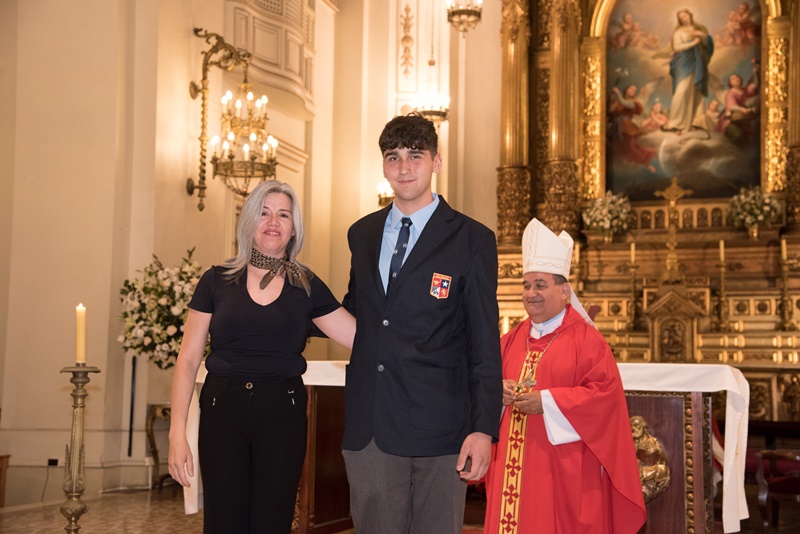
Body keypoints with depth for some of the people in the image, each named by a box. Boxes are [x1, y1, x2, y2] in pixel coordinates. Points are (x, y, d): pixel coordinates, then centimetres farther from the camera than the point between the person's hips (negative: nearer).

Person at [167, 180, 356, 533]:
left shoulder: (307, 287, 5)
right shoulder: (217, 281, 3)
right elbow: (188, 359, 2)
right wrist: (177, 432, -4)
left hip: (283, 414, 1)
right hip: (223, 411, 0)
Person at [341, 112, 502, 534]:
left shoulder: (471, 240, -2)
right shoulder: (362, 234, 13)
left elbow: (485, 344, -5)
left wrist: (483, 428, -12)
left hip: (438, 430, -4)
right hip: (368, 424, 4)